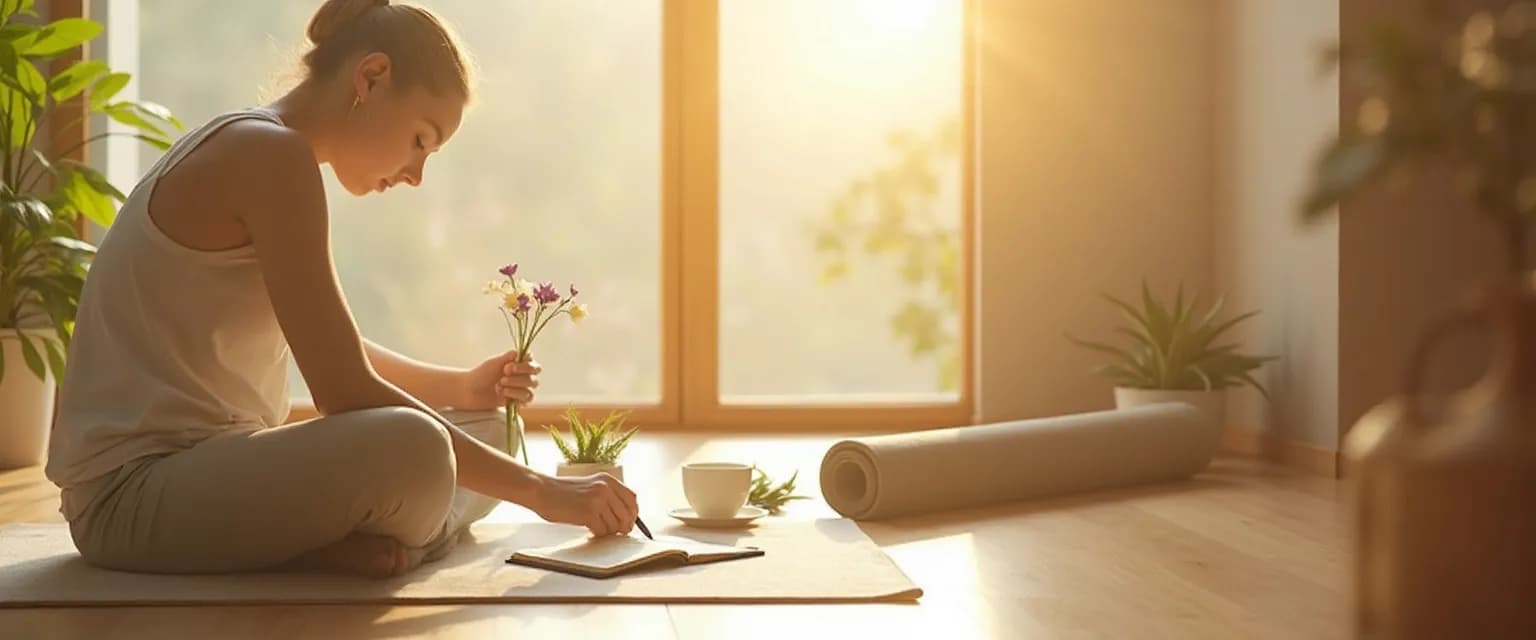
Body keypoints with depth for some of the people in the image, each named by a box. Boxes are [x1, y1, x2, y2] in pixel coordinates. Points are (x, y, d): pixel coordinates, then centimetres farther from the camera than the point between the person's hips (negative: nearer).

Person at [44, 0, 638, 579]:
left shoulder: (249, 153, 14)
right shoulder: (269, 155, -17)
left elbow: (338, 355, 23)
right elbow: (345, 393, -23)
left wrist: (463, 387, 9)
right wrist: (538, 489, -18)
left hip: (198, 470, 10)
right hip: (132, 492, -10)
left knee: (486, 450, 13)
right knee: (413, 450, -36)